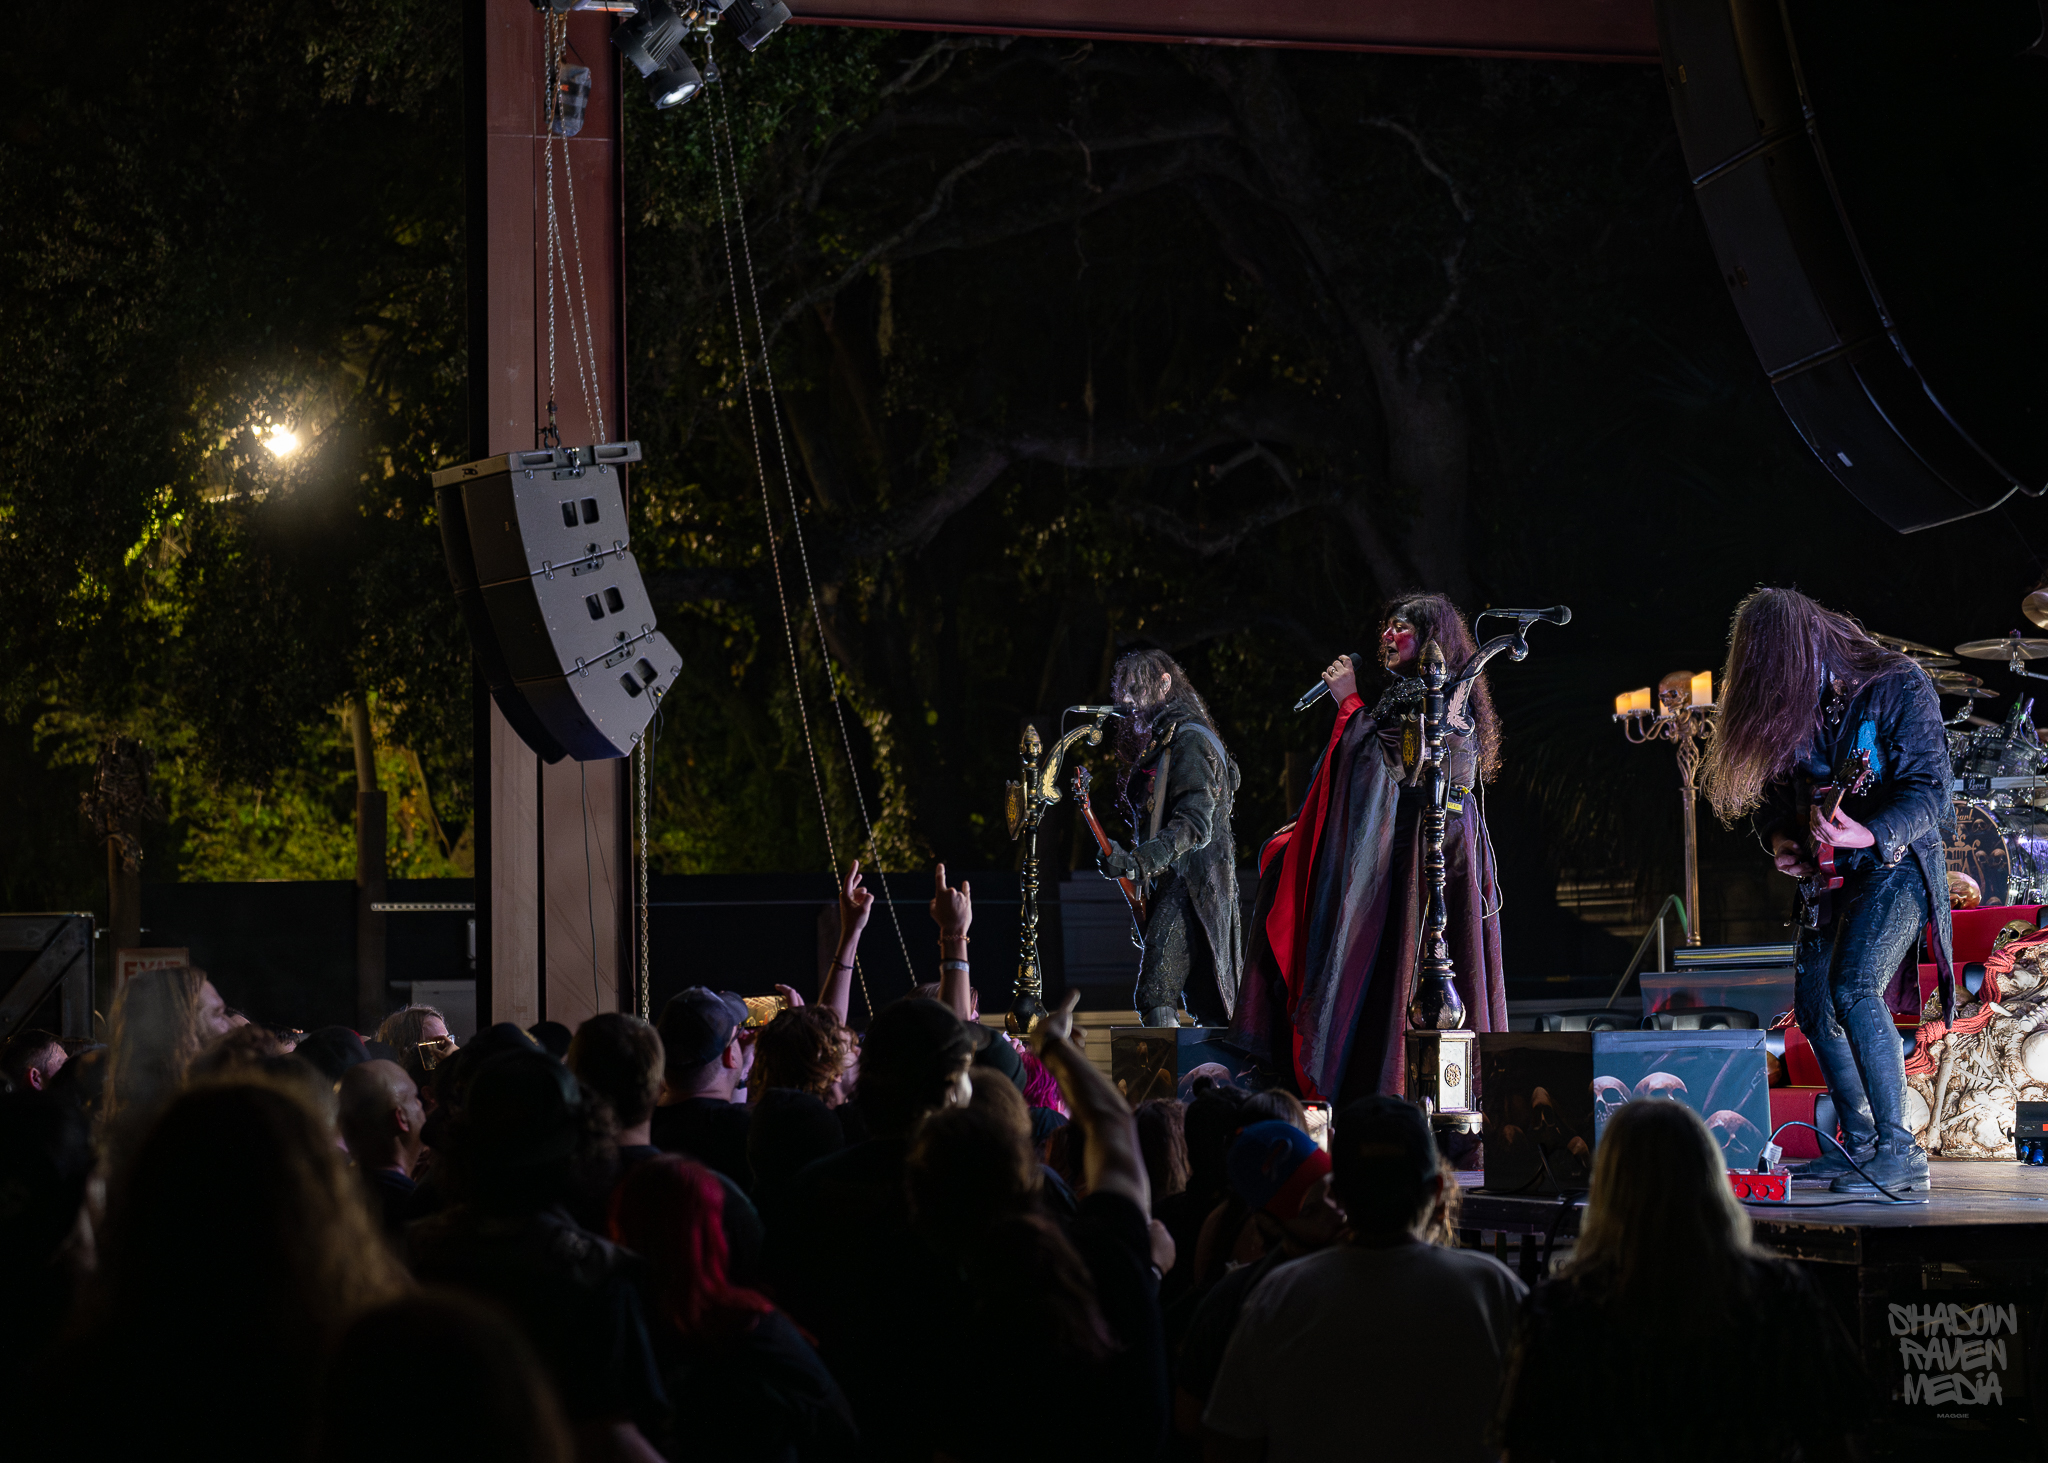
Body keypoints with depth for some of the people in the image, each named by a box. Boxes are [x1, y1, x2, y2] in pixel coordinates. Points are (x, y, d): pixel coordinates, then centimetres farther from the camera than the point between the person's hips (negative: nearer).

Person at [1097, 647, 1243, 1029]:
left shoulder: (1189, 741, -10)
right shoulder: (1161, 742, 21)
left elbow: (1195, 825, -21)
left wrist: (1138, 861, -30)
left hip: (1190, 883, -10)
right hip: (1175, 883, 10)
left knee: (1156, 995, -20)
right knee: (1208, 1001, 9)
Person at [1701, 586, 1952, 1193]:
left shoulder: (1898, 686, -16)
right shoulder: (1789, 702, 4)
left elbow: (1928, 789, -21)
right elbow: (1773, 788, 17)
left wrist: (1868, 835, -37)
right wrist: (1778, 839, -3)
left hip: (1896, 860, -8)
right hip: (1828, 870, 8)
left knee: (1852, 987, -26)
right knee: (1814, 1007, 10)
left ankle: (1899, 1151, -23)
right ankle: (1859, 1143, 28)